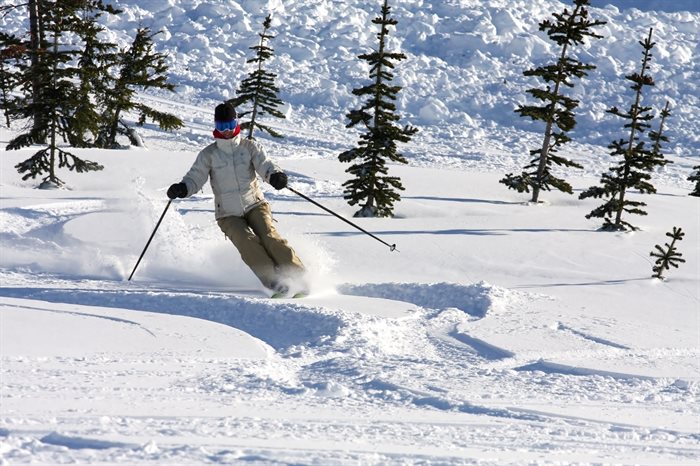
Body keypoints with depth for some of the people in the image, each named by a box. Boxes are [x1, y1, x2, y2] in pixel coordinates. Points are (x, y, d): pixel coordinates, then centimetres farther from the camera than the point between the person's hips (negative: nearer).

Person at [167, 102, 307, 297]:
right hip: (228, 214, 0)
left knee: (269, 236, -23)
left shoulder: (249, 147, 3)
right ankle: (274, 282, -24)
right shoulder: (209, 154, 3)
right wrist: (182, 188, -24)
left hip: (254, 205, 0)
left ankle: (296, 274, -16)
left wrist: (275, 175, -33)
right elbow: (195, 178, -1)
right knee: (248, 244, -24)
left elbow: (265, 165, -9)